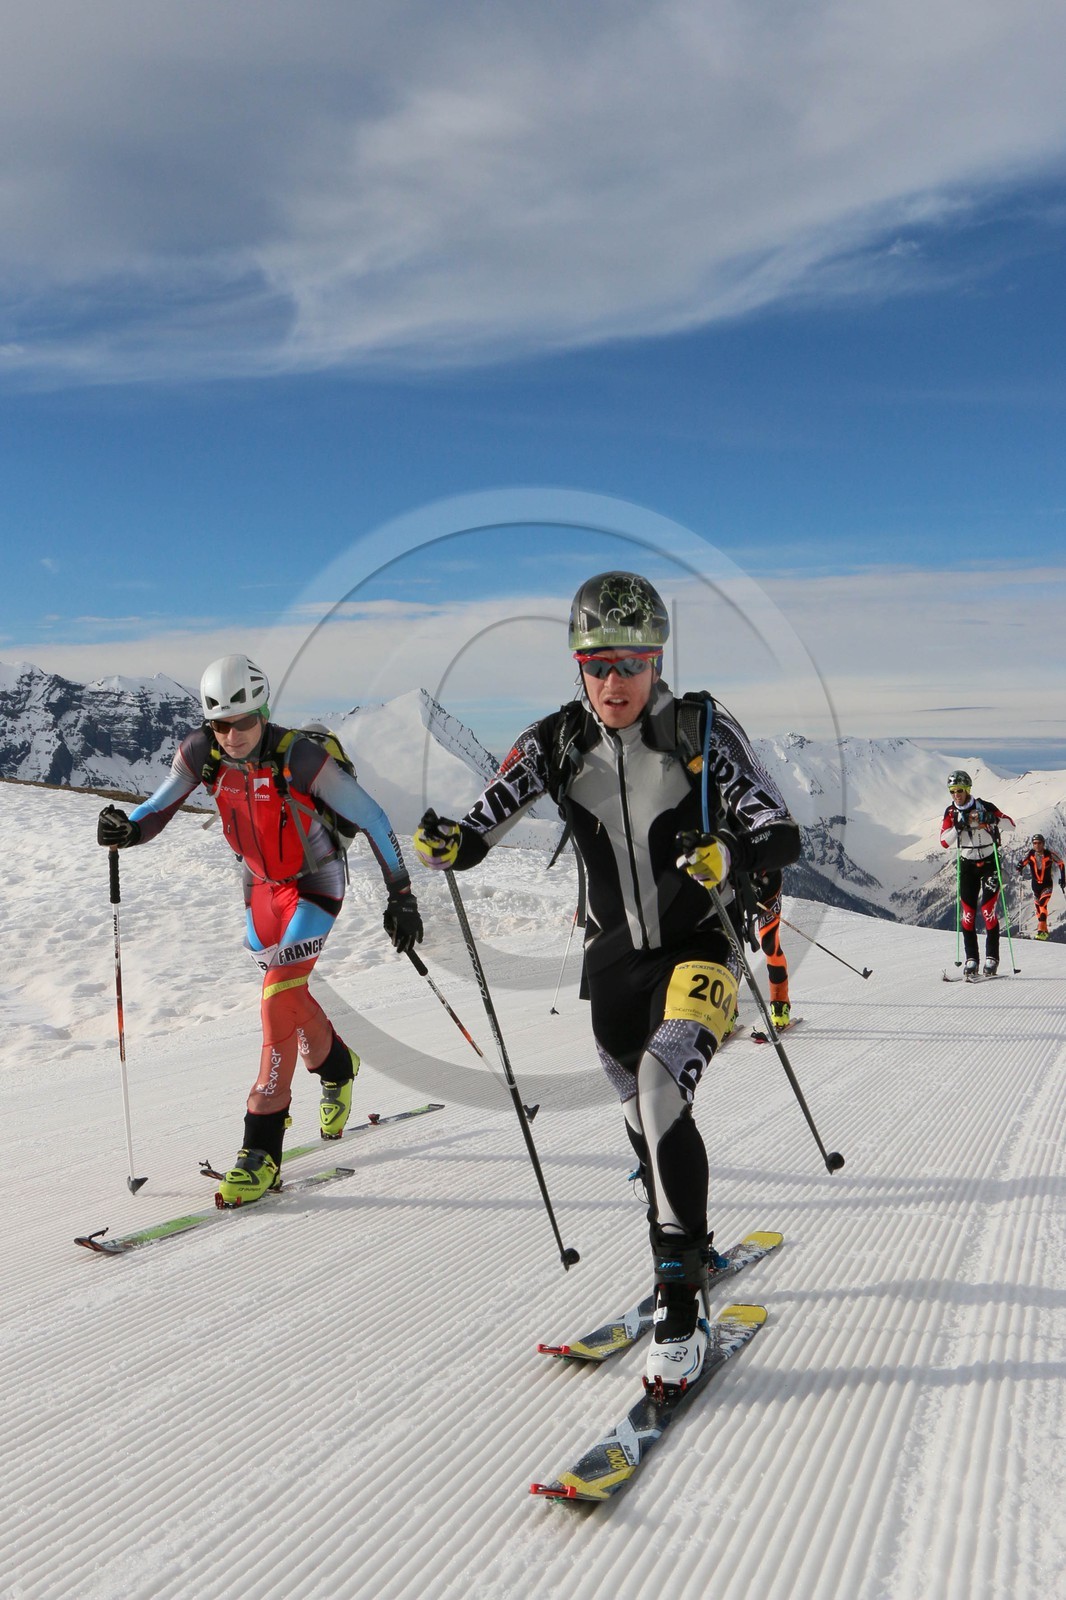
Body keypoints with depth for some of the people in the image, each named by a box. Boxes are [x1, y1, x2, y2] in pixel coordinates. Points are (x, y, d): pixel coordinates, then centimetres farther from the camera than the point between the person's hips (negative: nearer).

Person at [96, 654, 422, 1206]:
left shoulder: (298, 756, -29)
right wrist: (126, 829, -30)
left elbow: (371, 818, -22)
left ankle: (263, 1146, -10)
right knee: (288, 995, 17)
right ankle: (337, 1067, 48)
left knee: (280, 996, -17)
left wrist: (401, 895, -20)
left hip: (314, 883, -5)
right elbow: (158, 808, -6)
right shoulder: (200, 752, -16)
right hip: (259, 885, 6)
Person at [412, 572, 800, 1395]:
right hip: (614, 959, 4)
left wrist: (727, 855, -37)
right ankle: (695, 1248, 45)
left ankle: (681, 1305, -15)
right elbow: (483, 825, -11)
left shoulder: (702, 729, -14)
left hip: (697, 950, -4)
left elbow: (784, 837, -16)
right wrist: (447, 843, -34)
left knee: (661, 1089, -26)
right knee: (648, 1120, 17)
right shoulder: (557, 741, -6)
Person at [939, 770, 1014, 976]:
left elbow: (1011, 823, -13)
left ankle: (992, 958, -6)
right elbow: (944, 841, -8)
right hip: (967, 864, 3)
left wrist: (990, 819, -30)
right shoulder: (951, 812, -1)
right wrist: (959, 825, -22)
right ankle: (971, 959, 6)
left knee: (987, 908, -13)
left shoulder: (984, 806, -11)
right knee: (967, 911, -1)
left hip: (989, 861, -3)